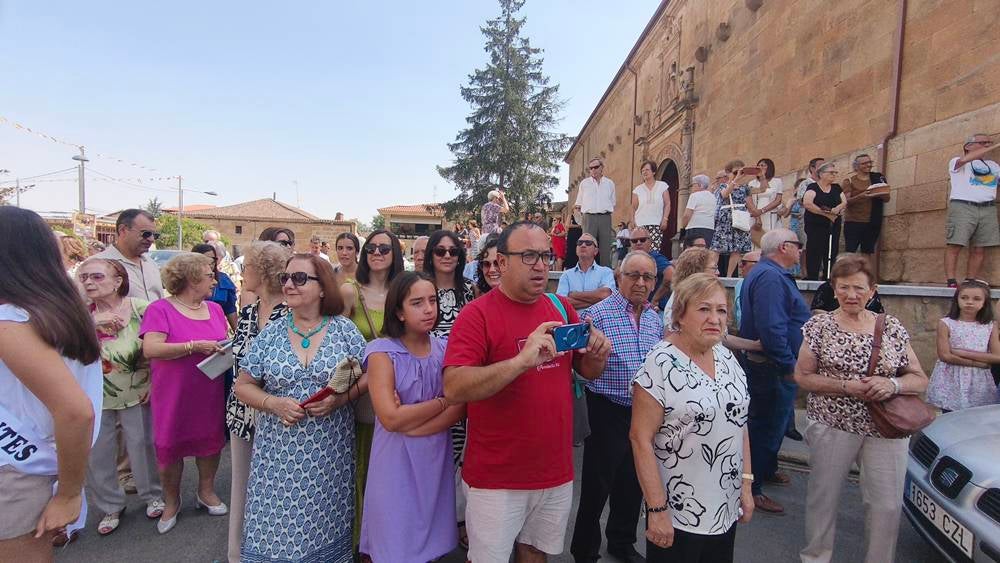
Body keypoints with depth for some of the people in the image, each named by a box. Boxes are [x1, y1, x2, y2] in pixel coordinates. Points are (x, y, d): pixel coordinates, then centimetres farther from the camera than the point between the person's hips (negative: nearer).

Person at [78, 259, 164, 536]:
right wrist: (93, 322, -28)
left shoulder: (141, 309, -10)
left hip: (137, 393, -2)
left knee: (142, 445, 10)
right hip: (94, 397, 3)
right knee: (96, 453, 11)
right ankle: (110, 506, 32)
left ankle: (153, 495, 32)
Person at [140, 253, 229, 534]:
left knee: (210, 441, 14)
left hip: (210, 394, 5)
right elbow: (150, 348, -22)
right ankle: (171, 502, 31)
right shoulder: (160, 309, -11)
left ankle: (206, 491, 37)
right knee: (169, 448, 9)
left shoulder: (215, 308, 7)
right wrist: (194, 346, -26)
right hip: (173, 395, -4)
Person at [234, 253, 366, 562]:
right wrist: (273, 403, -12)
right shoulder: (270, 334, 2)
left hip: (328, 453, -1)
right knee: (275, 526, 5)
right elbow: (243, 385, 6)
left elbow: (369, 376, 1)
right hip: (279, 454, 1)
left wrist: (342, 398, -16)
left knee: (324, 525, 7)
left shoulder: (344, 329, -2)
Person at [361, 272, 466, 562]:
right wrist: (443, 400, -11)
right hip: (398, 464, -3)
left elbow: (460, 408, -6)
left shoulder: (444, 349, 0)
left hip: (437, 460, 4)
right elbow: (391, 418, -18)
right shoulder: (382, 352, -12)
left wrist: (411, 424, -17)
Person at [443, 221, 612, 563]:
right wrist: (522, 361, -36)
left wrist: (597, 354, -11)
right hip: (496, 477, -5)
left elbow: (588, 372, 12)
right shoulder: (477, 314, -15)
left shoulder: (561, 308, 3)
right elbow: (453, 389, -25)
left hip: (556, 472, 5)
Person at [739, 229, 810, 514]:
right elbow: (771, 328, -31)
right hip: (774, 369, -11)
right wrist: (789, 365, -24)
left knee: (771, 423, 25)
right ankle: (752, 488, 9)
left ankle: (767, 469, 42)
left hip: (765, 364, 11)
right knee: (768, 426, -1)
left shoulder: (766, 273, 15)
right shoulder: (771, 277, -22)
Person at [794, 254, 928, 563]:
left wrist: (893, 384, -16)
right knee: (823, 497, 10)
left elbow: (920, 379, 5)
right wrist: (846, 387, -17)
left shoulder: (892, 327, 3)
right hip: (832, 425, -2)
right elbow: (802, 376, -5)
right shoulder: (819, 325, -3)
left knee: (888, 505, 7)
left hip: (886, 429, 2)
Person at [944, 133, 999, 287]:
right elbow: (965, 159, -16)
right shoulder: (957, 162, 7)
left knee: (979, 249, -1)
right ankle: (951, 283, -14)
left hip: (987, 209, 5)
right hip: (962, 206, -5)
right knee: (955, 245, -13)